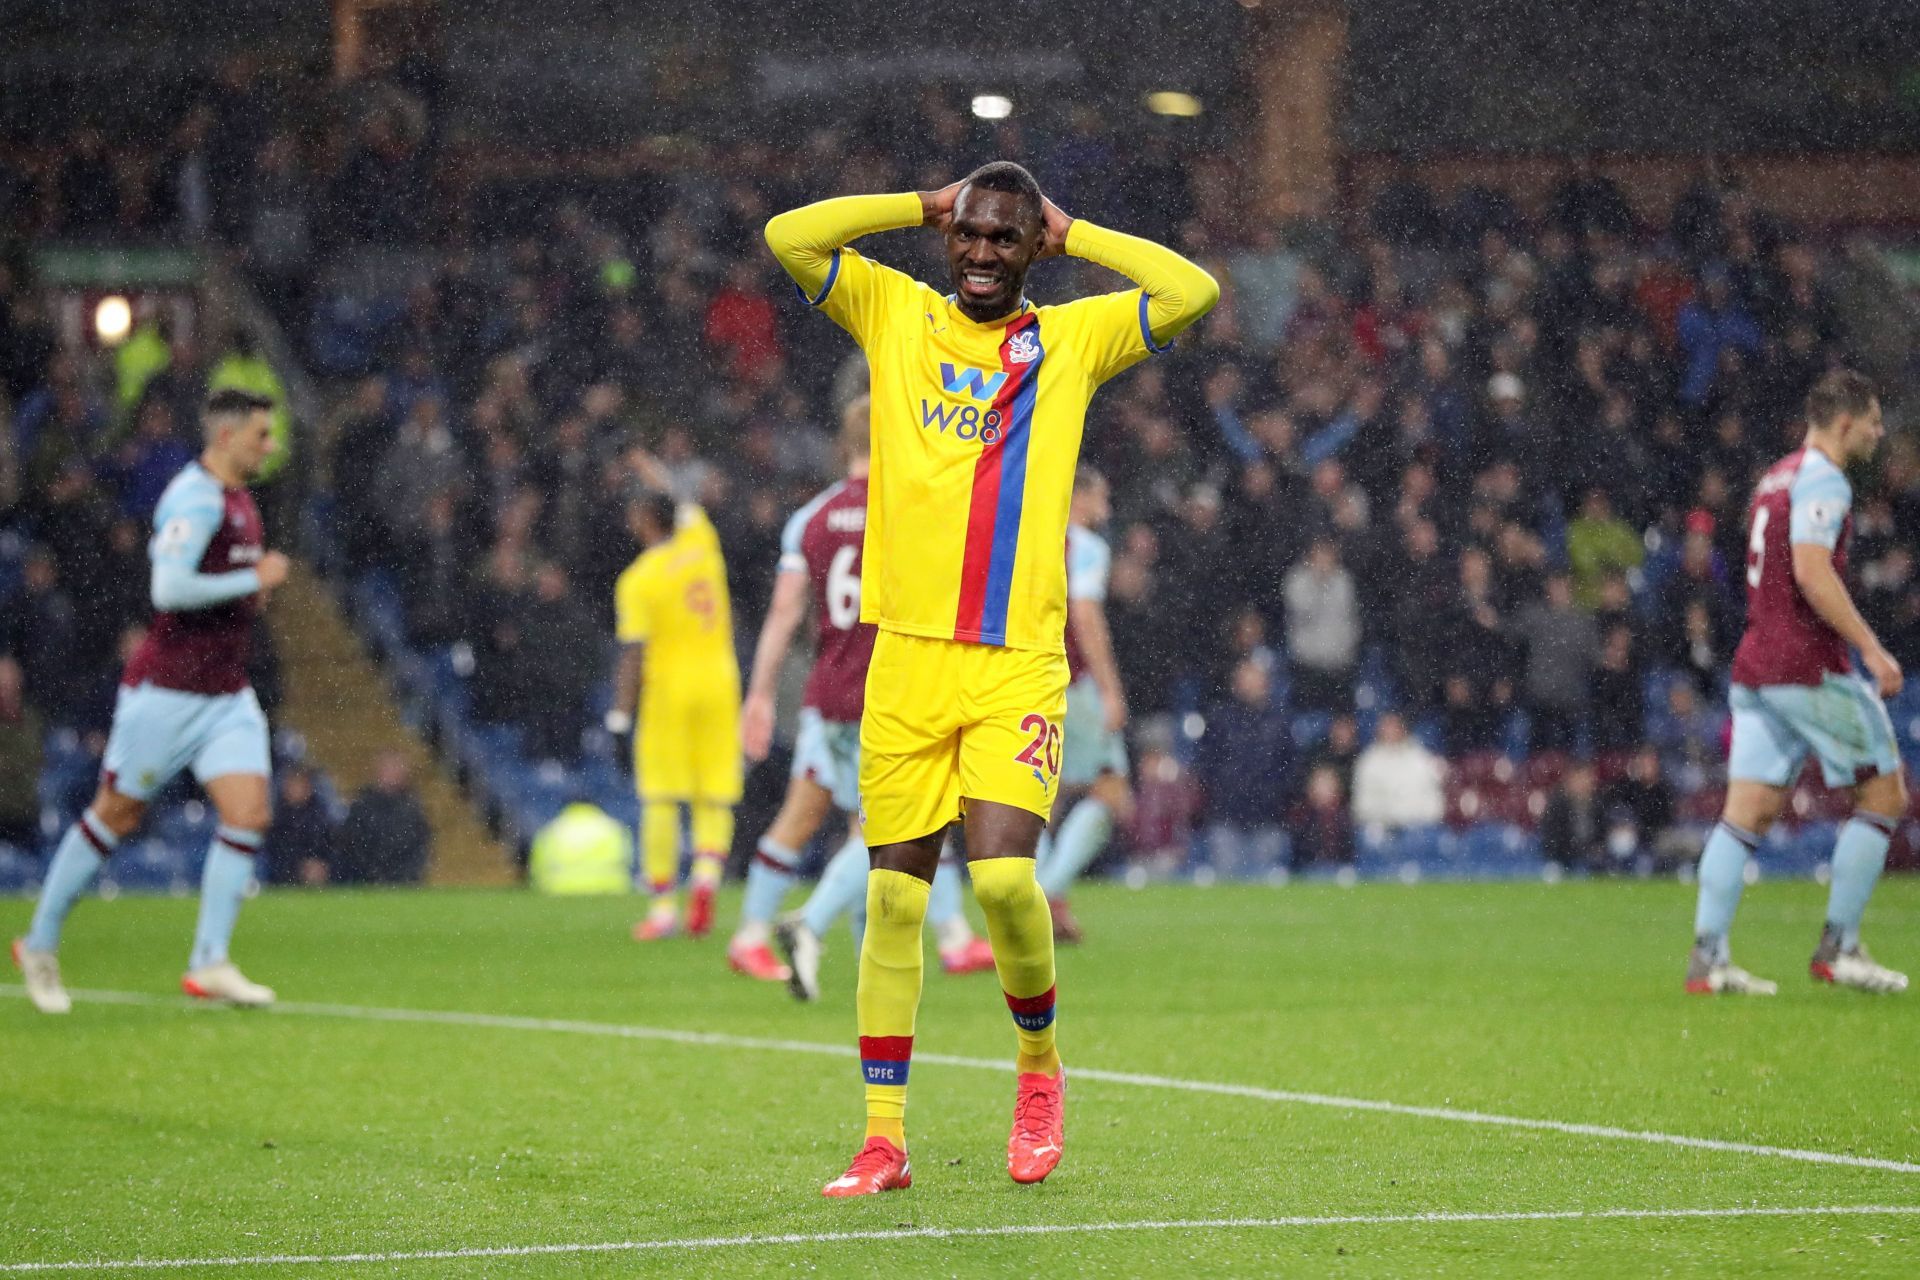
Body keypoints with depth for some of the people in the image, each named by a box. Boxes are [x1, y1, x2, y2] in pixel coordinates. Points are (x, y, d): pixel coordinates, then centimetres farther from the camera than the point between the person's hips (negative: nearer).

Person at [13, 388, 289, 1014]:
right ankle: (40, 944, 18)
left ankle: (209, 963, -5)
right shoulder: (195, 497, -17)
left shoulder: (237, 499, 13)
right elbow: (169, 588, -28)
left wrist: (254, 586, 11)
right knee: (116, 815, 3)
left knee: (248, 812, -7)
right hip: (166, 690, -8)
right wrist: (254, 579, -20)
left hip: (226, 692, 8)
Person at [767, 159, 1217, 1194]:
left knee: (1003, 874, -16)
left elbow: (1194, 292, -1)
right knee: (894, 893, 1)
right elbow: (788, 236, 2)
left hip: (1019, 661, -1)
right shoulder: (892, 313, 11)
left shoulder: (1074, 339, 9)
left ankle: (1040, 1063, 11)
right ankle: (884, 1136, 6)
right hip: (907, 652, 1)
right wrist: (923, 207, 7)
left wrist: (1071, 235, 6)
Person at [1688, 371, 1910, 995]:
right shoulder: (1822, 479, -10)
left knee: (1748, 809, 3)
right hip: (1809, 668, -9)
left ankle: (1707, 955, -6)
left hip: (1757, 664, 9)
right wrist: (1872, 648, -21)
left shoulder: (1777, 478, 19)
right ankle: (1838, 948, 2)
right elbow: (1812, 572, -22)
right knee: (1884, 793, 3)